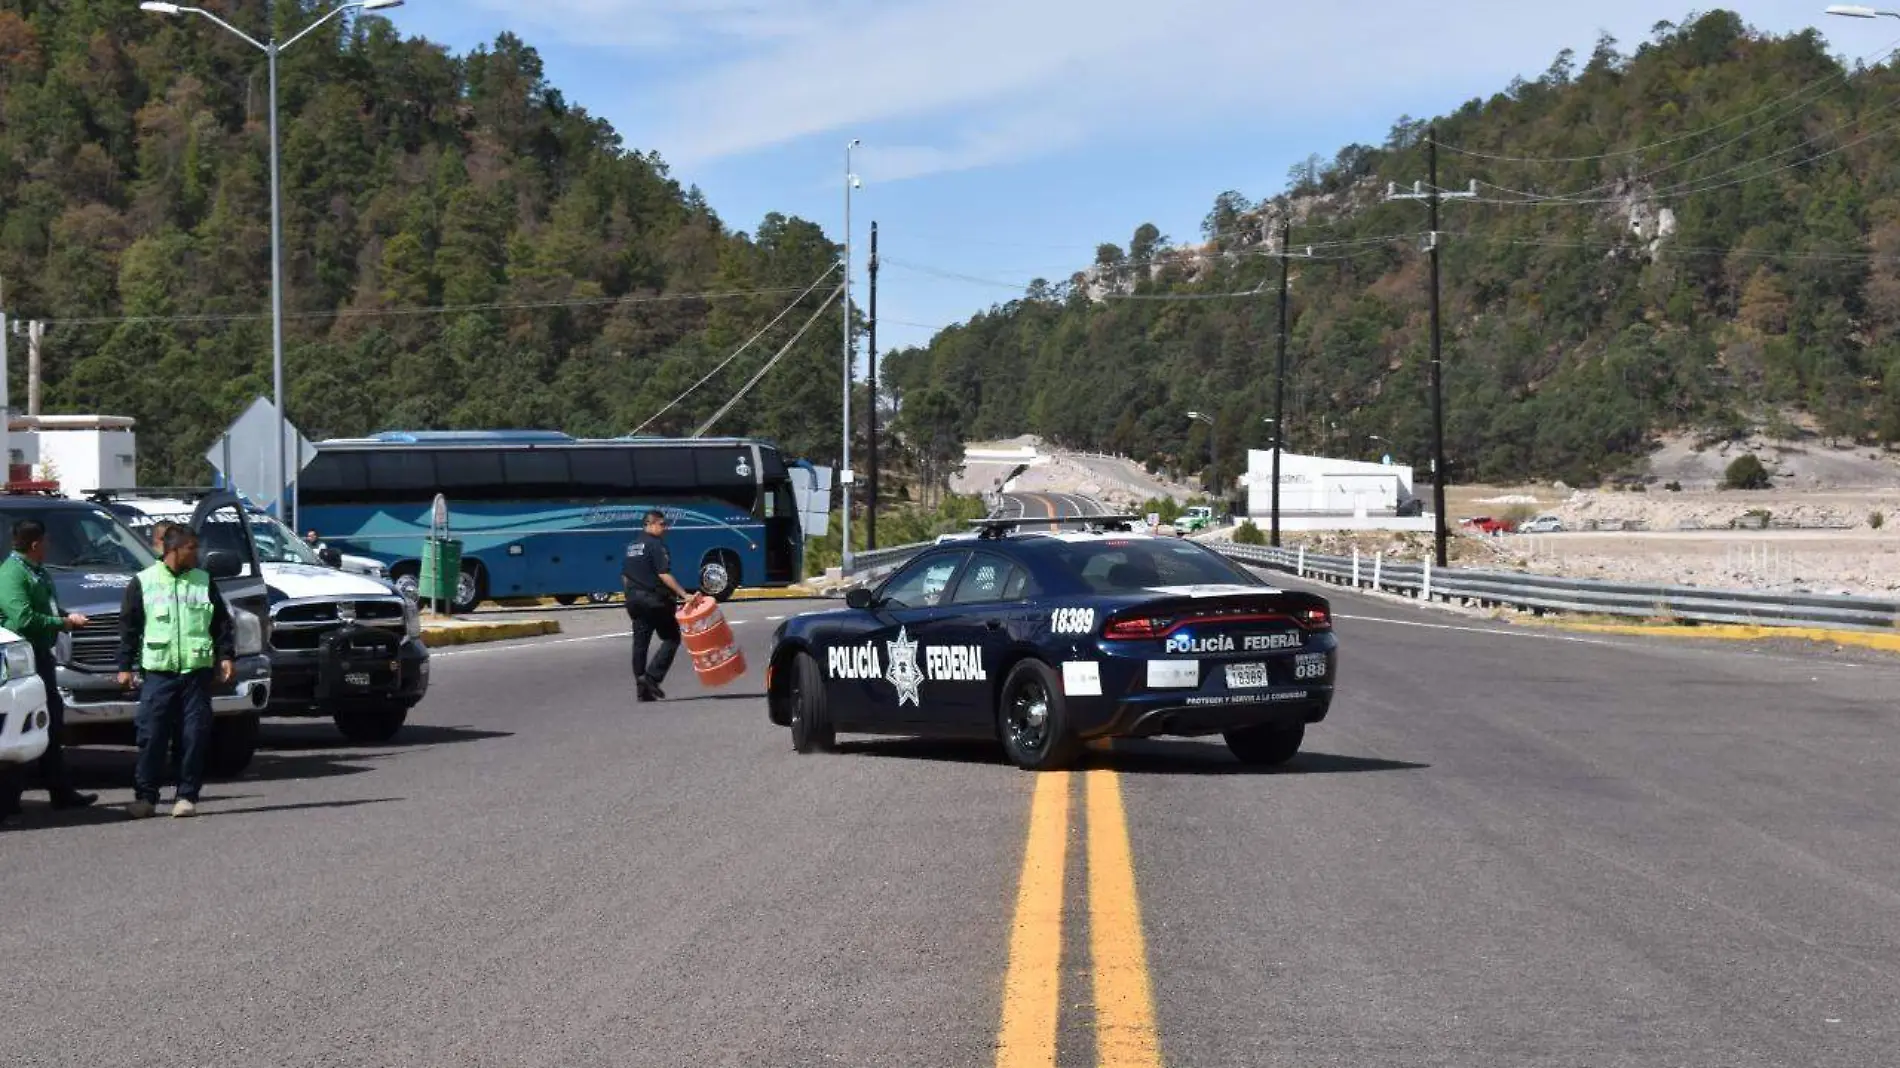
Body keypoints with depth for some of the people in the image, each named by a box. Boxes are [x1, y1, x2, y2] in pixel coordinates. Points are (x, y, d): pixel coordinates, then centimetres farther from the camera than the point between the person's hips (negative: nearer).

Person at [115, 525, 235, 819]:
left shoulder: (204, 582, 11)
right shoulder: (143, 582, 5)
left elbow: (222, 623, 13)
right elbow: (129, 626, 6)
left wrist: (227, 656, 2)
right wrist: (125, 666, 2)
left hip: (197, 671, 2)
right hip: (158, 673, -2)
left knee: (196, 735, -1)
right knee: (151, 735, -3)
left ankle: (187, 796, 6)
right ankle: (145, 796, 5)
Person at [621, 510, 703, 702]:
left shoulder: (632, 545, 14)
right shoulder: (656, 545, -12)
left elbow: (625, 576, 18)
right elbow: (664, 575, -20)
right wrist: (684, 595, -23)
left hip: (634, 599, 8)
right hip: (654, 599, -8)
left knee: (640, 643, 8)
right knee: (671, 638, 1)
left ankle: (642, 688, 8)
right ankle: (652, 677, -13)